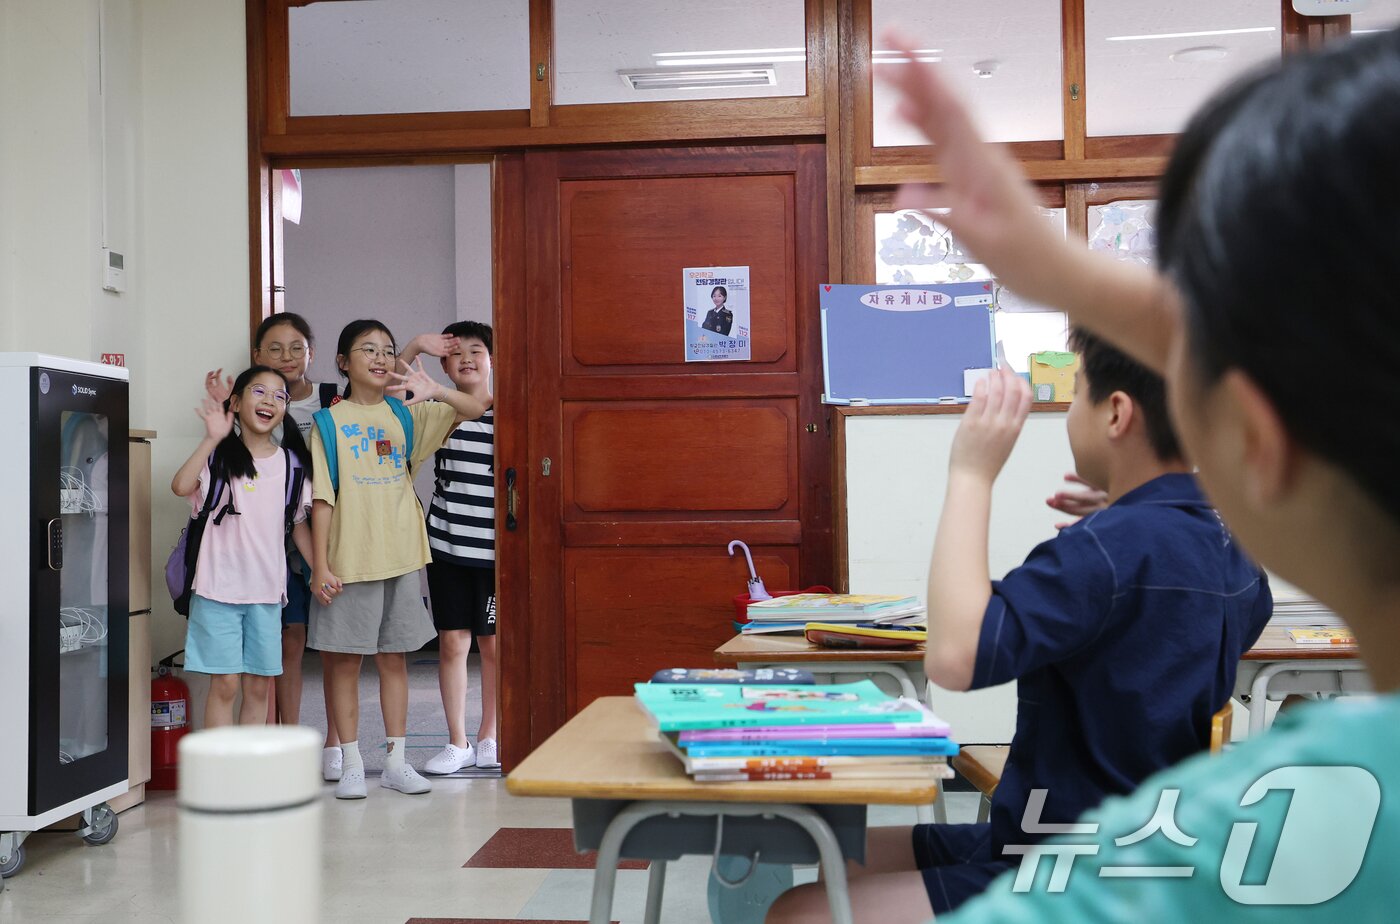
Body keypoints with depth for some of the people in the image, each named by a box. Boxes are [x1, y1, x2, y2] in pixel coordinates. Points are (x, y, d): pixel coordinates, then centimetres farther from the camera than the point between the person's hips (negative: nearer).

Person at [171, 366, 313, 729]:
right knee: (225, 683, -2)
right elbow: (181, 486, -22)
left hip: (266, 591, 4)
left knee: (259, 685, 8)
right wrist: (213, 438, -25)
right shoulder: (219, 456, -3)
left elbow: (299, 524, 15)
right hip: (219, 588, -4)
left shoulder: (292, 463, 8)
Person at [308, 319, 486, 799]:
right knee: (345, 662, 4)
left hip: (400, 558, 3)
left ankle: (396, 761, 18)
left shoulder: (405, 415, 7)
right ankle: (351, 765, 14)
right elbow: (322, 499, -4)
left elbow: (475, 411, 0)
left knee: (394, 658, 10)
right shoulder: (329, 422, -1)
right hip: (349, 561, -3)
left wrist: (435, 392, -20)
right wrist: (320, 566, -9)